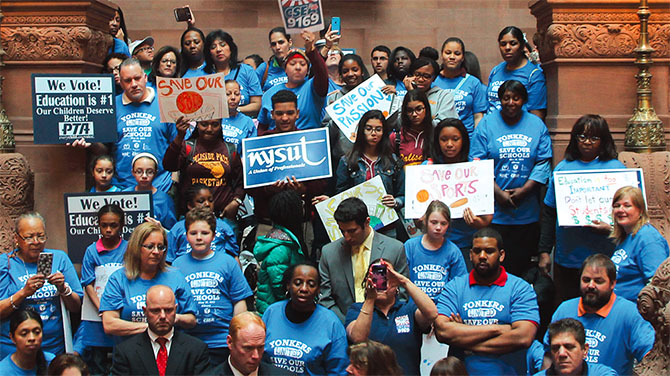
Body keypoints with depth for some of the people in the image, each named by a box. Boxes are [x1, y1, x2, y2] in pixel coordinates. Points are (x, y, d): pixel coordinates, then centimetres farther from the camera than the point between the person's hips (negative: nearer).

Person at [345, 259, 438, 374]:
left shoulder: (409, 308, 9)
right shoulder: (356, 309, 9)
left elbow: (431, 313, -11)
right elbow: (357, 339, -9)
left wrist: (405, 282, -14)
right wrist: (370, 299, -16)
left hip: (408, 372, -2)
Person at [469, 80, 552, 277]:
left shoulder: (537, 125, 8)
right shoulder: (487, 124, 2)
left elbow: (544, 162, 2)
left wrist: (524, 190, -10)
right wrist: (498, 193, -13)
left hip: (527, 213, 2)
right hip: (494, 211, -2)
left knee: (522, 264, 7)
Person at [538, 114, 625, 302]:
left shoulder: (616, 168, 1)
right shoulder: (562, 167, 10)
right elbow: (548, 214, 12)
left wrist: (611, 228, -22)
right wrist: (544, 251, 8)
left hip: (604, 258, -3)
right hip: (565, 258, 3)